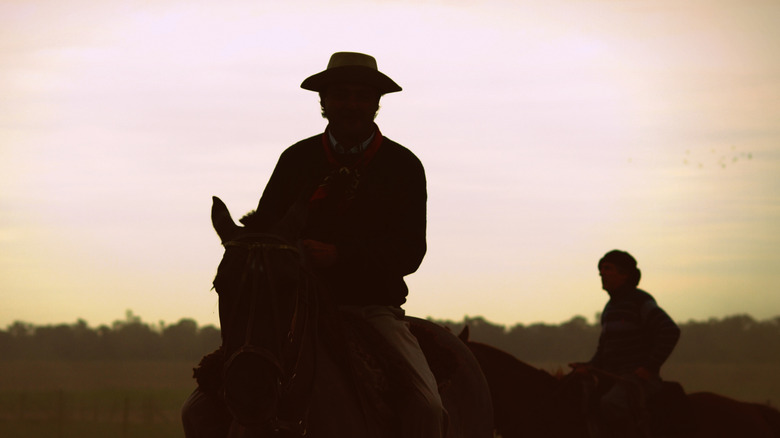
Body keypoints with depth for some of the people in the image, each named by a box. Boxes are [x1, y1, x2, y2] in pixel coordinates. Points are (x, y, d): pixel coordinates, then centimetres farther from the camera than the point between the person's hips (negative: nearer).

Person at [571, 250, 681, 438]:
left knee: (610, 404, -37)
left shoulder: (641, 301, -8)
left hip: (640, 378, -9)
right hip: (615, 379, 9)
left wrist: (650, 367, -19)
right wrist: (589, 367, 7)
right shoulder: (610, 307, 19)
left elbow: (670, 332, -16)